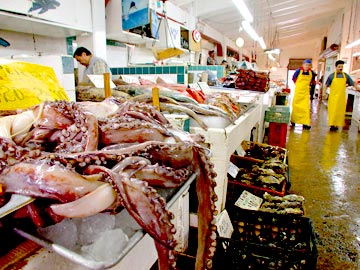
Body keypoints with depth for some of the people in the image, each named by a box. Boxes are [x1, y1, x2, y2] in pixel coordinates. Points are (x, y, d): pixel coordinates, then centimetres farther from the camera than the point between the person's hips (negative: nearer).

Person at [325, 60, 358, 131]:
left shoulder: (346, 75, 6)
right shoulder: (332, 75, 0)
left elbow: (352, 83, 10)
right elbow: (326, 85, 4)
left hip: (342, 96, 3)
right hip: (333, 96, -2)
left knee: (340, 111, 6)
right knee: (332, 111, -2)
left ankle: (337, 124, 15)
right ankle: (332, 124, 5)